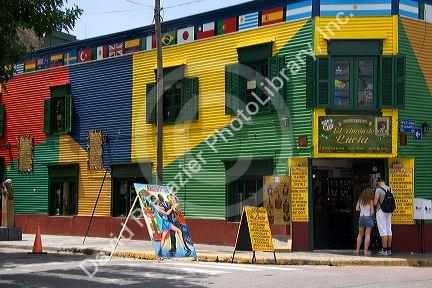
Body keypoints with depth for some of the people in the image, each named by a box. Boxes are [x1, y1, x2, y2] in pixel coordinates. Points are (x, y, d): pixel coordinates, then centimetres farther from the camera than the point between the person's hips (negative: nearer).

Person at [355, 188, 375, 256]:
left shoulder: (360, 200, 5)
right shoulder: (370, 201, -7)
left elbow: (357, 208, 4)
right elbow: (372, 212, -9)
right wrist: (372, 212, 13)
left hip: (361, 217, 4)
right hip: (368, 217, -4)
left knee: (360, 234, 14)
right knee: (367, 235, -1)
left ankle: (357, 250, 14)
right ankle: (366, 251, -4)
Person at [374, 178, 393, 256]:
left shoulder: (378, 189, -12)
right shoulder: (389, 189, 8)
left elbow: (375, 202, -15)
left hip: (381, 211, -7)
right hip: (388, 211, 7)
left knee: (383, 231, -7)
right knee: (389, 230, 10)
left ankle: (384, 250, -9)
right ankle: (389, 249, 13)